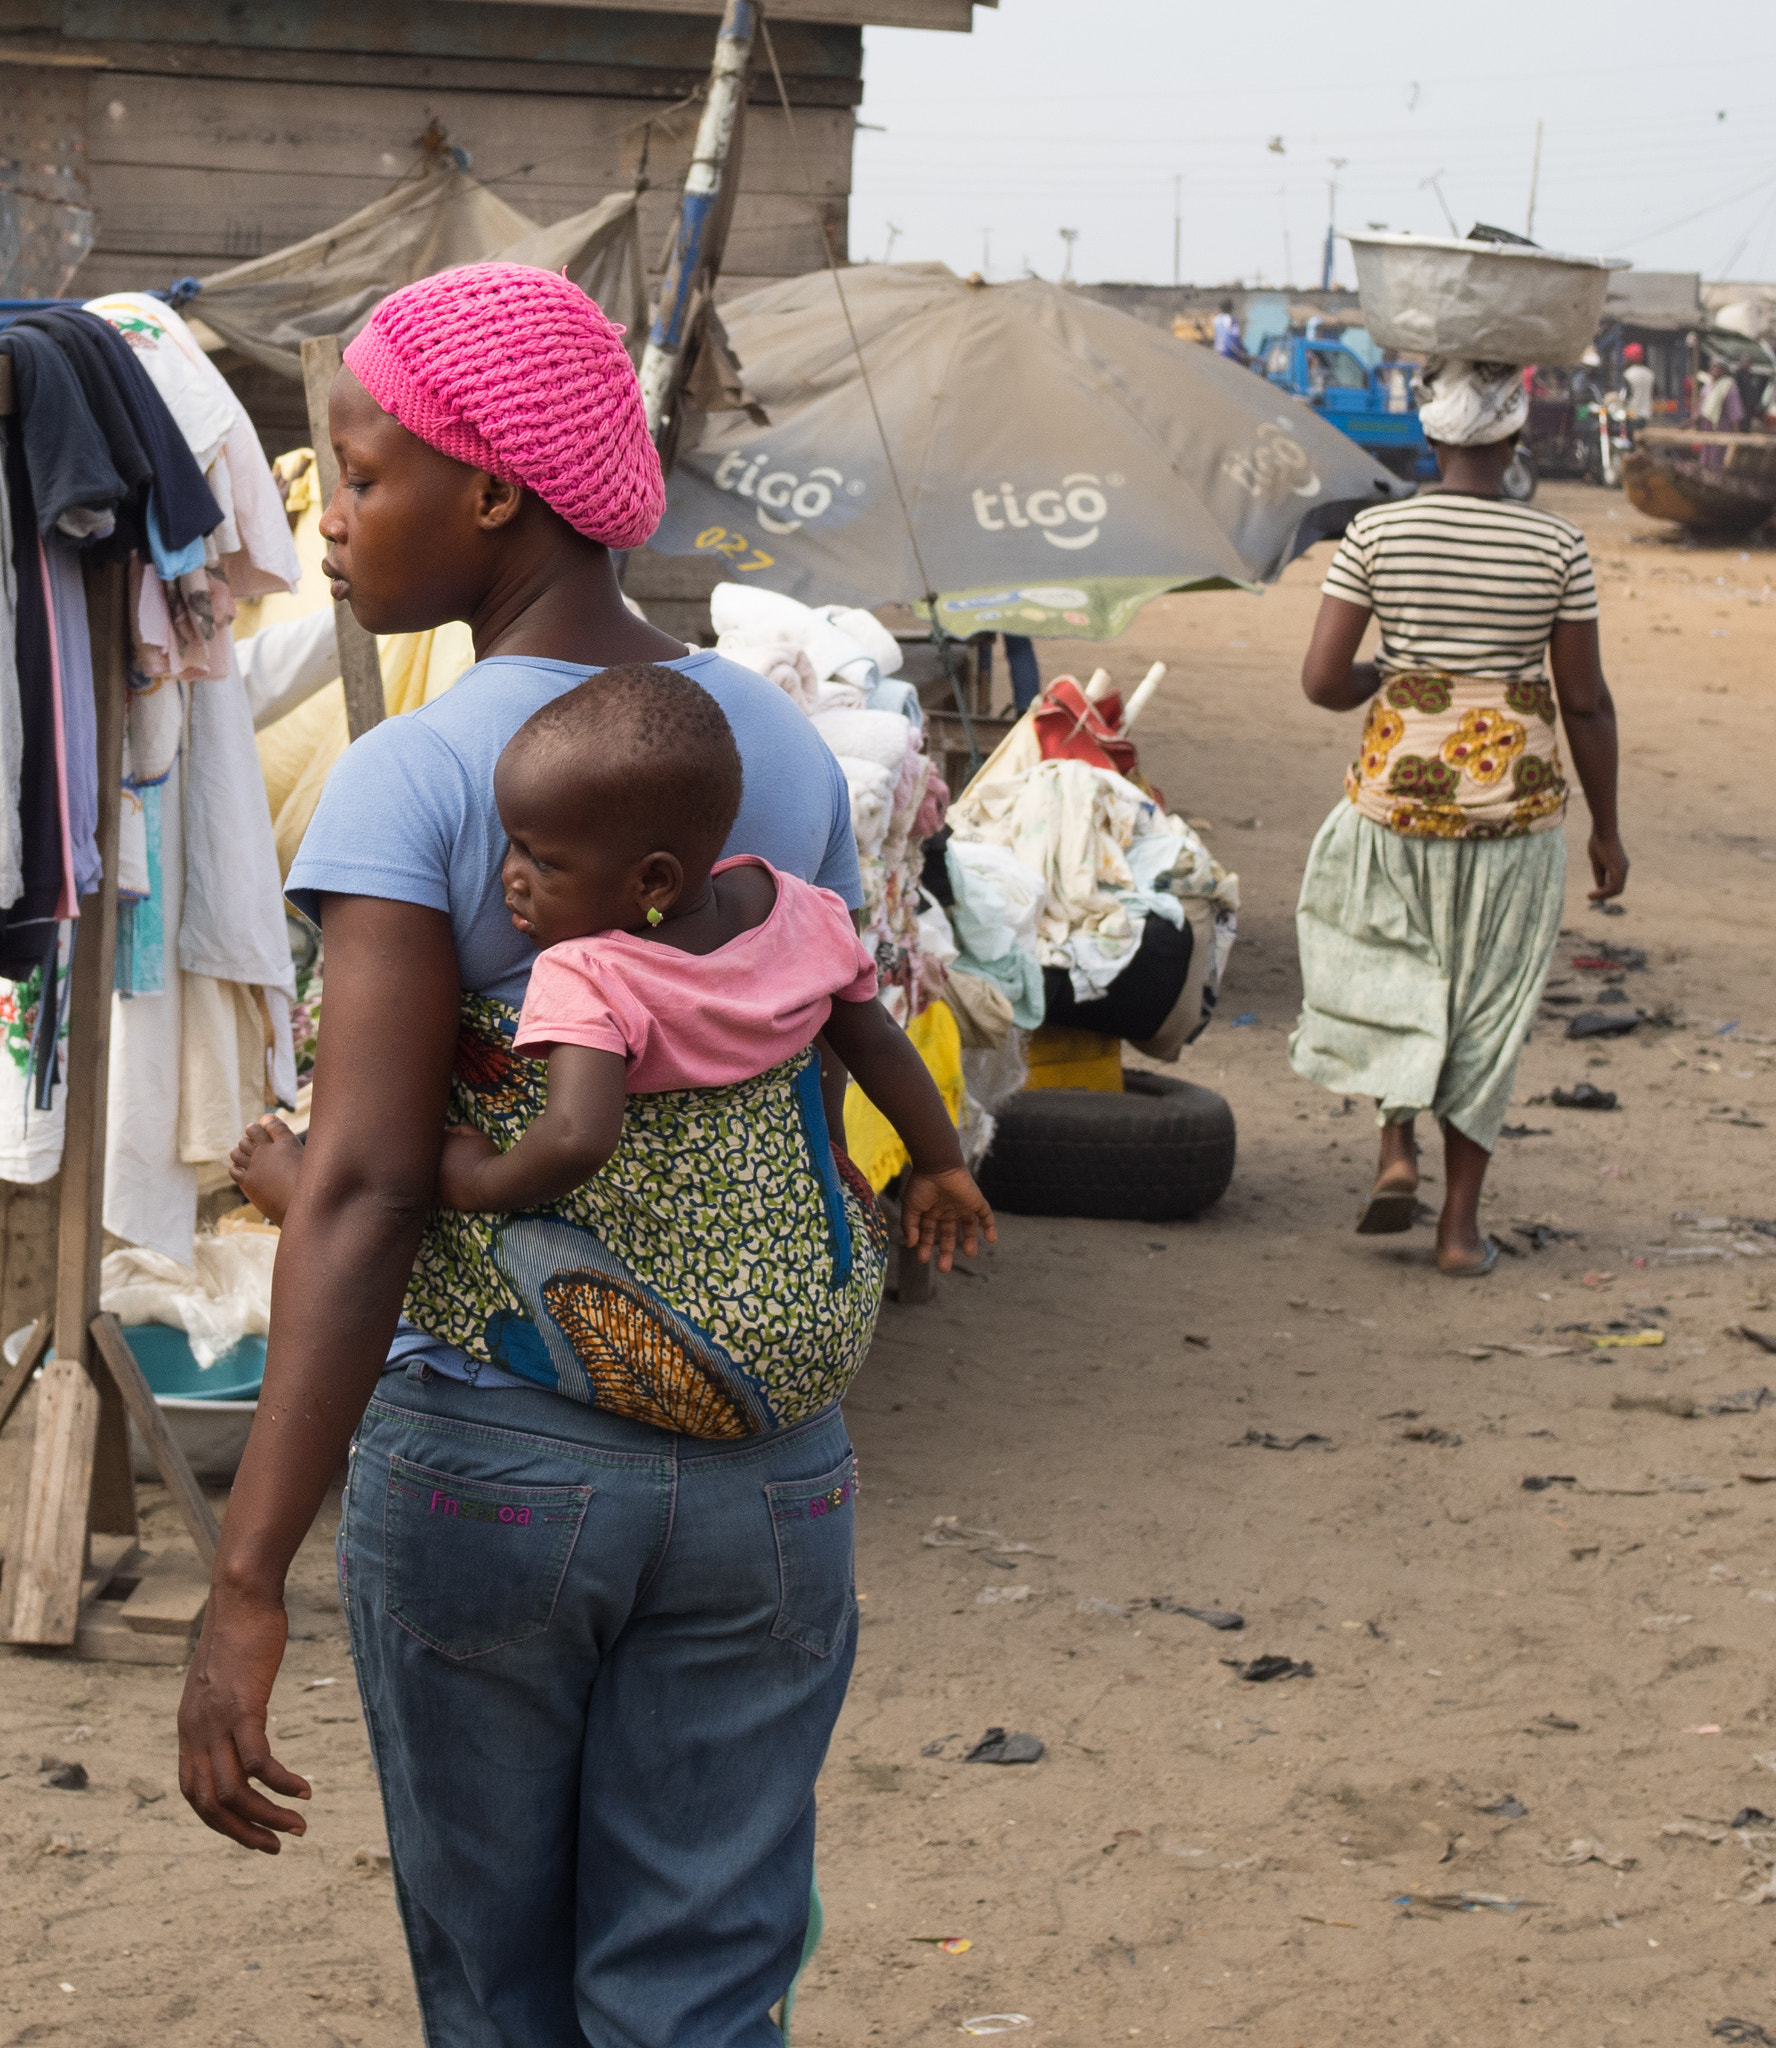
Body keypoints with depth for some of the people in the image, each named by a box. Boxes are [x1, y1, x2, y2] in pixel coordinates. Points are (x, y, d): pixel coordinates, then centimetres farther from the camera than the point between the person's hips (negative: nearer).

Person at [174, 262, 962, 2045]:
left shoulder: (414, 777, -13)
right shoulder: (780, 746, 1)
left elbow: (364, 1184, -22)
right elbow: (821, 1111, 8)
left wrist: (246, 1588, -25)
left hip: (479, 1458, -3)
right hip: (760, 1472, 3)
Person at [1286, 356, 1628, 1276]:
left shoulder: (1377, 533, -7)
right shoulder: (1558, 546, -7)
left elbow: (1322, 680, -9)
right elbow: (1585, 700, -2)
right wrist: (1606, 828, 8)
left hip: (1399, 779, 0)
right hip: (1515, 788, 0)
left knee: (1393, 962, 24)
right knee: (1488, 1000, 11)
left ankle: (1396, 1147, 6)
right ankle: (1461, 1221, 14)